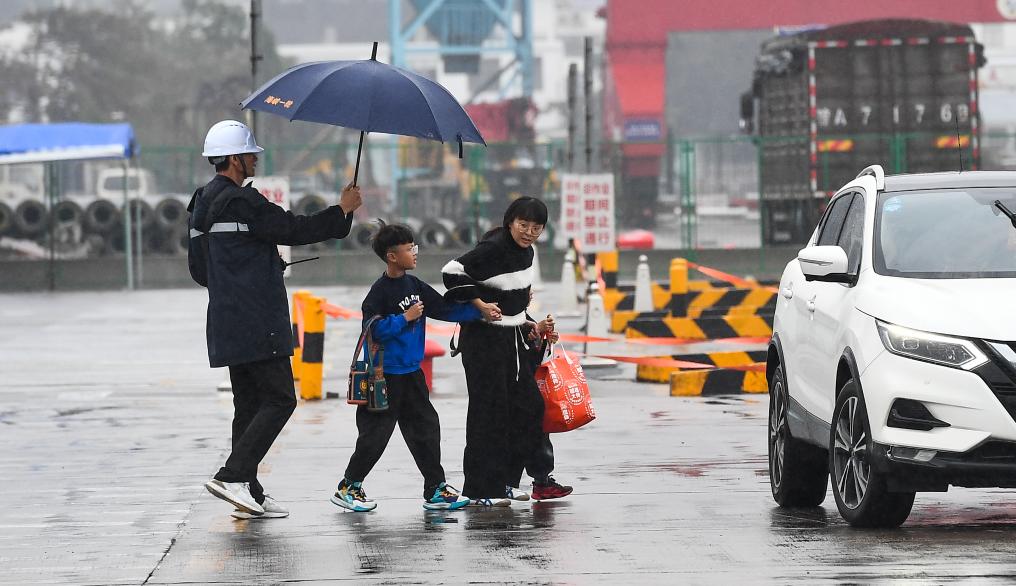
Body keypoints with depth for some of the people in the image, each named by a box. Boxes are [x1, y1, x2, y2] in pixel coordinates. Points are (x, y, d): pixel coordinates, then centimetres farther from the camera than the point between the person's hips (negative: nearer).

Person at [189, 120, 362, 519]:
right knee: (279, 399, -7)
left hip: (227, 321, 10)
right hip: (256, 324, -10)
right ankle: (233, 475, -16)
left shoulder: (202, 204, 15)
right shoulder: (241, 202, -15)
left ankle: (249, 495, 9)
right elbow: (295, 230, -17)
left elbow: (198, 269, 22)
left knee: (250, 403, 11)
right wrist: (343, 209, -4)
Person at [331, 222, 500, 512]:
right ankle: (348, 487, 10)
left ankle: (435, 489, 13)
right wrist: (405, 318, -19)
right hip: (386, 377, -8)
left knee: (426, 428, 8)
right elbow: (373, 328, -22)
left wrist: (479, 309, 6)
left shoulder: (415, 286, 9)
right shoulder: (380, 291, -15)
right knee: (375, 434, -3)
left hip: (412, 374, 8)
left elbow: (445, 309, 13)